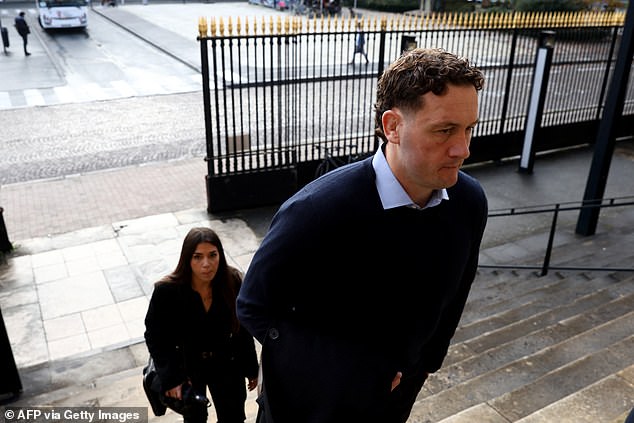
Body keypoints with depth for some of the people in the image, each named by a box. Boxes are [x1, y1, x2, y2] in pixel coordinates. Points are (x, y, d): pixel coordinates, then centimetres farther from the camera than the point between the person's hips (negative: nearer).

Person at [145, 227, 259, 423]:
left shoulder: (232, 283, -19)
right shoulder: (167, 291, -25)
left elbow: (242, 328, -5)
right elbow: (155, 337, -11)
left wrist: (250, 368, 3)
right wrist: (171, 378, -14)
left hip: (225, 363, 2)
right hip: (185, 366, -2)